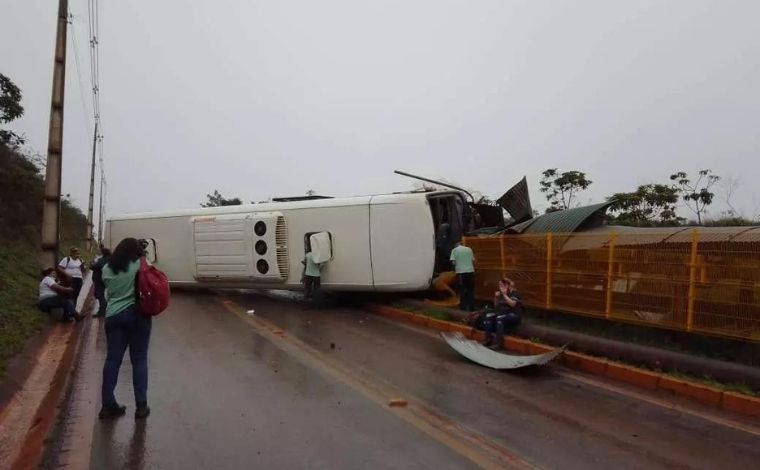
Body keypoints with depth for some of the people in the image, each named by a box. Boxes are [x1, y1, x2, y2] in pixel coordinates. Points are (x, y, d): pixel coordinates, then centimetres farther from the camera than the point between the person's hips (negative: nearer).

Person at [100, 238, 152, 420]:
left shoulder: (107, 269, 7)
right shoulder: (140, 265, -4)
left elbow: (108, 288, 13)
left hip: (113, 316, 3)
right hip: (137, 315, -3)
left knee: (112, 359, 8)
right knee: (139, 360, 3)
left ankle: (108, 405, 11)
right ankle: (141, 406, 4)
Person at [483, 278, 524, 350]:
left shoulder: (514, 293, -6)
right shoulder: (501, 294, 14)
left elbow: (513, 304, -21)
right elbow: (496, 306, 17)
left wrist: (504, 295, -21)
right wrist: (496, 298, 0)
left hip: (514, 314, -7)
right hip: (502, 313, 7)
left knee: (499, 318, -35)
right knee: (488, 317, -16)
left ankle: (498, 343, -37)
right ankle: (489, 339, -20)